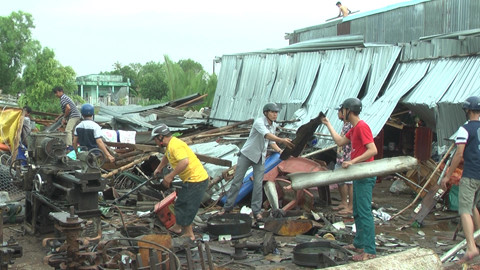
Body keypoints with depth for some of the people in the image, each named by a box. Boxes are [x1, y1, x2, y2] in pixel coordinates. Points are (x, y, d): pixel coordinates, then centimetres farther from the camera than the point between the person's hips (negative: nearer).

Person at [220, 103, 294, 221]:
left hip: (260, 158, 5)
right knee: (237, 181, 1)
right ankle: (227, 207, 11)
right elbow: (267, 135, -37)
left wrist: (280, 151, 0)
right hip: (247, 154, -5)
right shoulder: (259, 122, -19)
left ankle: (256, 211, 5)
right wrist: (282, 140, -50)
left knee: (258, 184, -2)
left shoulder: (274, 125, 6)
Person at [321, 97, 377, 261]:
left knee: (364, 212, -9)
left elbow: (373, 150, -23)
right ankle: (359, 244, 27)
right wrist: (328, 125, 27)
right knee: (357, 212, 17)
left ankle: (370, 251, -6)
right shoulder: (353, 129, 15)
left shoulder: (362, 127, -17)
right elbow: (340, 142, 24)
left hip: (365, 175, -11)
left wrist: (353, 162, -26)